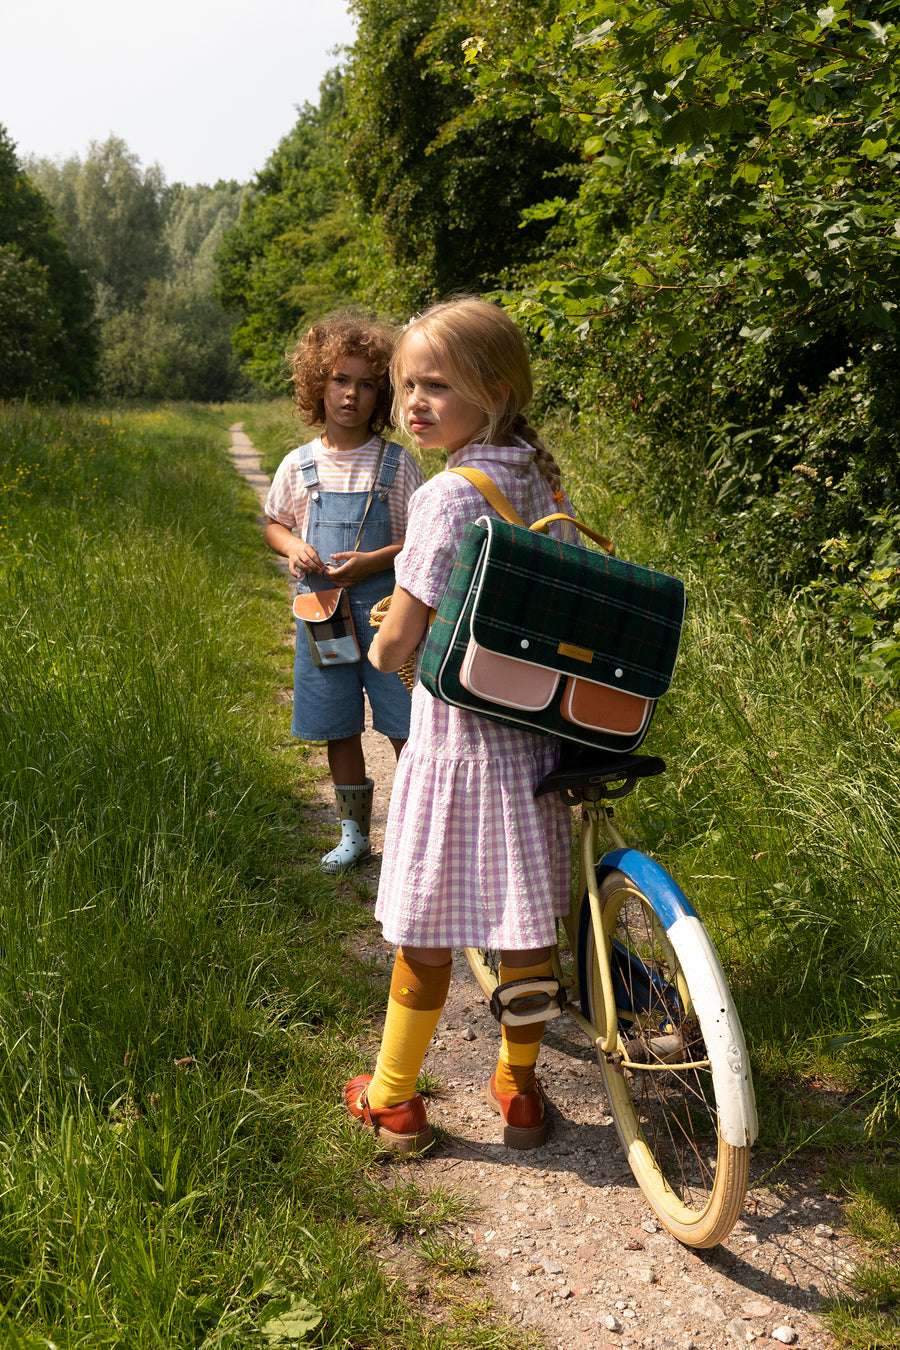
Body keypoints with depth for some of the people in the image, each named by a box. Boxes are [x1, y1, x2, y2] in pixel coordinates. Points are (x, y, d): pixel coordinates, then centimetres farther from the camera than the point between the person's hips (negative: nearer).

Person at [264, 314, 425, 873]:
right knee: (340, 729, 12)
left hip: (385, 607, -3)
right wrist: (293, 547, -5)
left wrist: (373, 561, -17)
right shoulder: (299, 465, 3)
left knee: (405, 726, -1)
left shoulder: (397, 463, -4)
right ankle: (355, 832, 27)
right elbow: (274, 523, 16)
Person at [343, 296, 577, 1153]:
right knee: (526, 924, 16)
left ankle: (393, 1100, 26)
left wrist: (381, 640, 5)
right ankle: (518, 1090, 32)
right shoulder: (541, 478, 4)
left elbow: (394, 646, -17)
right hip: (537, 739, 7)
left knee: (425, 932, 8)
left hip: (457, 742, -7)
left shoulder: (449, 495, -19)